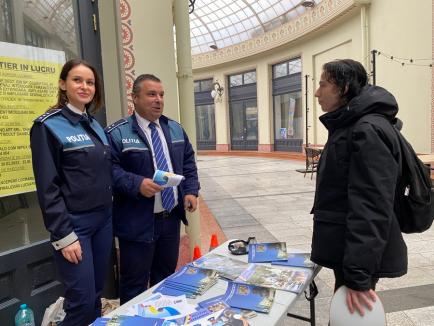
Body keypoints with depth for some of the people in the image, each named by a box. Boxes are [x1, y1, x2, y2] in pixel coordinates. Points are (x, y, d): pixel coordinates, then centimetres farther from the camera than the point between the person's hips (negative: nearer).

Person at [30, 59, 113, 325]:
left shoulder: (96, 126, 11)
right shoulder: (48, 126, -9)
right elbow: (48, 187, -12)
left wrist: (109, 213, 11)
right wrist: (63, 235, -15)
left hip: (103, 219, 6)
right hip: (74, 223, -6)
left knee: (97, 296, 15)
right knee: (82, 301, -1)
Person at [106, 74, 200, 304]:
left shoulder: (175, 129, 10)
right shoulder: (117, 133, -10)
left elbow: (188, 162, 13)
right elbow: (110, 169, -16)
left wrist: (191, 191, 1)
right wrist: (137, 184, -30)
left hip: (171, 218, 6)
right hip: (138, 223, -6)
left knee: (166, 278, 23)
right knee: (135, 285, 8)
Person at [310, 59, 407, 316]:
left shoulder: (367, 131, -20)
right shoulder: (349, 127, 12)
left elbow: (371, 208, -26)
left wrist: (359, 275, -25)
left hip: (358, 255, -9)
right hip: (346, 247, 10)